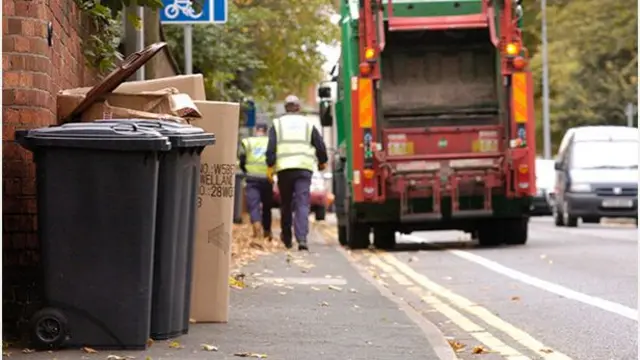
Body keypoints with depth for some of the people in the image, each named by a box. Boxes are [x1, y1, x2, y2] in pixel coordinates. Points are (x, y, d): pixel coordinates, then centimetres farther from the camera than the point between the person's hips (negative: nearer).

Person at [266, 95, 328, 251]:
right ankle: (302, 238, -22)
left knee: (286, 203, 14)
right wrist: (322, 162, 27)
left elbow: (271, 147, -1)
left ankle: (286, 237, 24)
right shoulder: (308, 124, 12)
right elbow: (321, 146, 10)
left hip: (284, 168, 1)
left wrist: (270, 166, -1)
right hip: (304, 167, 0)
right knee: (302, 204, -7)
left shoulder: (277, 124, 10)